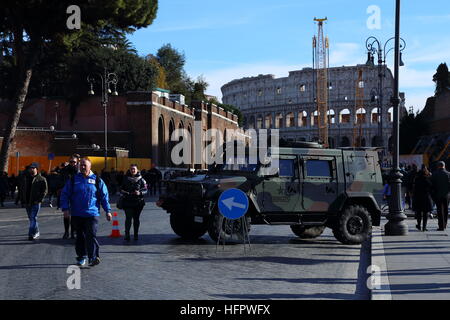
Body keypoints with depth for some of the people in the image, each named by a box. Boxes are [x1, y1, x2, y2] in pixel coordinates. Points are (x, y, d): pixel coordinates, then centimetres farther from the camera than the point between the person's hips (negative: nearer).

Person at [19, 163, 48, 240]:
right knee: (31, 218, 13)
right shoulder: (25, 178, 13)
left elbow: (44, 190, -5)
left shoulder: (41, 179, -3)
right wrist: (22, 201, 8)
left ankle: (31, 234, -14)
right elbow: (22, 190, 17)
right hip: (27, 202, 6)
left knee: (33, 218, -12)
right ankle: (36, 233, 25)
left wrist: (39, 199, -15)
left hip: (35, 202, -6)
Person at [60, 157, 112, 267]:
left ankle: (93, 257, -18)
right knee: (80, 236, 11)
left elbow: (104, 196, 7)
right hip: (77, 214, 2)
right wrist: (65, 208, -5)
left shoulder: (97, 180, 4)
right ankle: (81, 257, 22)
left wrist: (107, 211, 3)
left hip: (92, 214, -2)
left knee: (91, 235, -13)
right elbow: (65, 195, 6)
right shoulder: (73, 180, 6)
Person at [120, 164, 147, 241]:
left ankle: (136, 235, 16)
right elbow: (121, 188, 17)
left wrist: (140, 193, -18)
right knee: (128, 218, -9)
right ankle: (127, 234, -7)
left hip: (138, 202, 0)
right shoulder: (126, 179, 8)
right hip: (128, 201, 0)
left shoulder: (141, 179, 2)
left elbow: (145, 190, 1)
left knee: (136, 218, 7)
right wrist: (124, 192, -5)